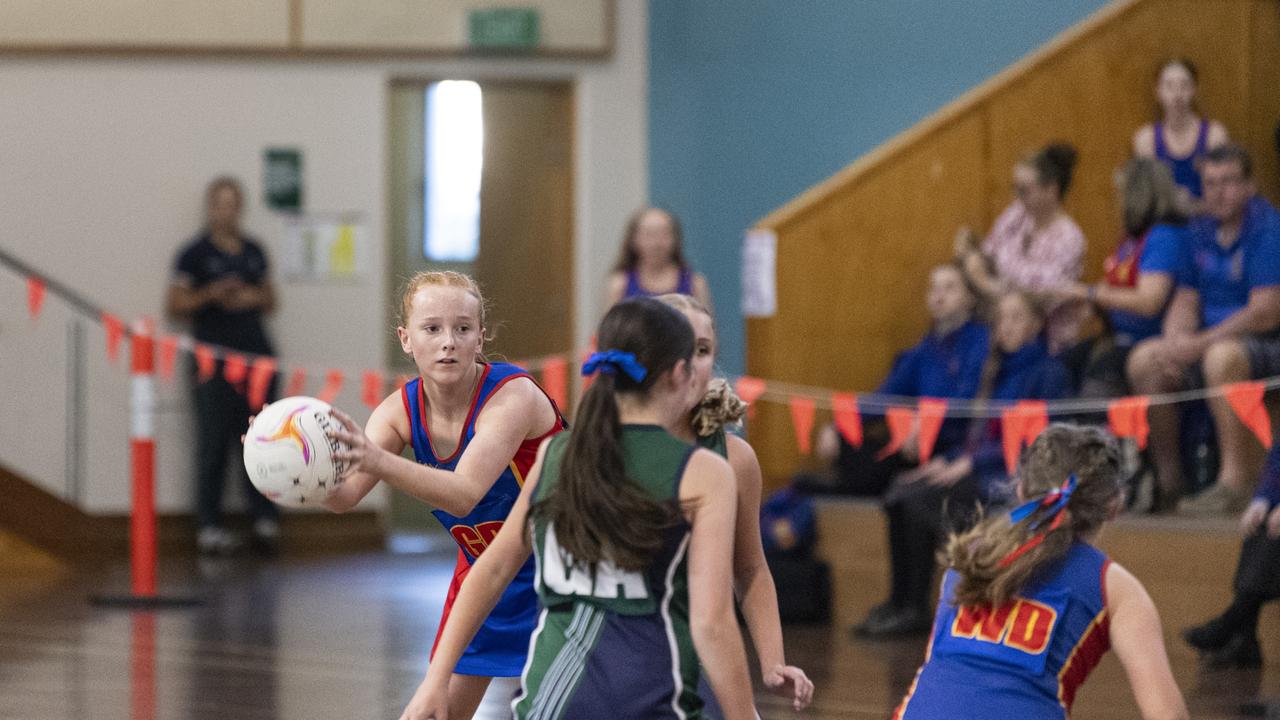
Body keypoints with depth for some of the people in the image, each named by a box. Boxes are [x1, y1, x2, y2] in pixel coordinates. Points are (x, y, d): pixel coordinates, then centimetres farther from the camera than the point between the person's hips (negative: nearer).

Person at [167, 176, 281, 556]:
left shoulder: (253, 251, 16)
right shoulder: (195, 254, 1)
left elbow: (270, 300, 23)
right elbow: (174, 306, -1)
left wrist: (254, 297, 1)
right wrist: (210, 295, -15)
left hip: (257, 354, 5)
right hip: (214, 361, -5)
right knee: (213, 446, -6)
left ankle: (265, 518, 5)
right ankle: (209, 527, -2)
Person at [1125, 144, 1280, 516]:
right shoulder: (1200, 232, 10)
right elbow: (1186, 300, 15)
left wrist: (1198, 345, -20)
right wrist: (1175, 342, -9)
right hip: (1209, 342, 8)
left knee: (1222, 356, -38)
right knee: (1145, 359, -12)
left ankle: (1235, 482, -37)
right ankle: (1167, 481, -4)